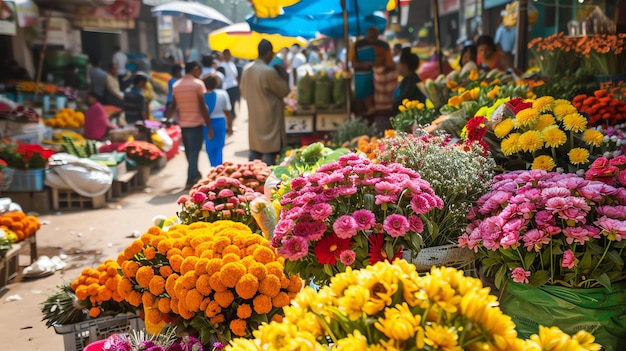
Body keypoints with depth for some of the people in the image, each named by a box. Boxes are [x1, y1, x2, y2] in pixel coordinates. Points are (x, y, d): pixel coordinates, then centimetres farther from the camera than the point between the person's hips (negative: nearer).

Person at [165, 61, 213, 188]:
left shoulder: (176, 85, 8)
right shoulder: (198, 84, -7)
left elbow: (173, 106, 8)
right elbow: (202, 107, -12)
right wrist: (209, 126, -9)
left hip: (183, 124, 5)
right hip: (196, 123, -5)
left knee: (189, 153, 17)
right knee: (194, 153, -1)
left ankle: (195, 176, 30)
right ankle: (190, 181, -2)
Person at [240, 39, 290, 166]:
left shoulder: (247, 69, 4)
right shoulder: (269, 71, -19)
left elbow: (244, 92, 14)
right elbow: (284, 91, -7)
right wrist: (283, 78, 9)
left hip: (254, 117, 8)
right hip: (269, 117, -8)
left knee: (254, 151, 15)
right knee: (269, 151, -1)